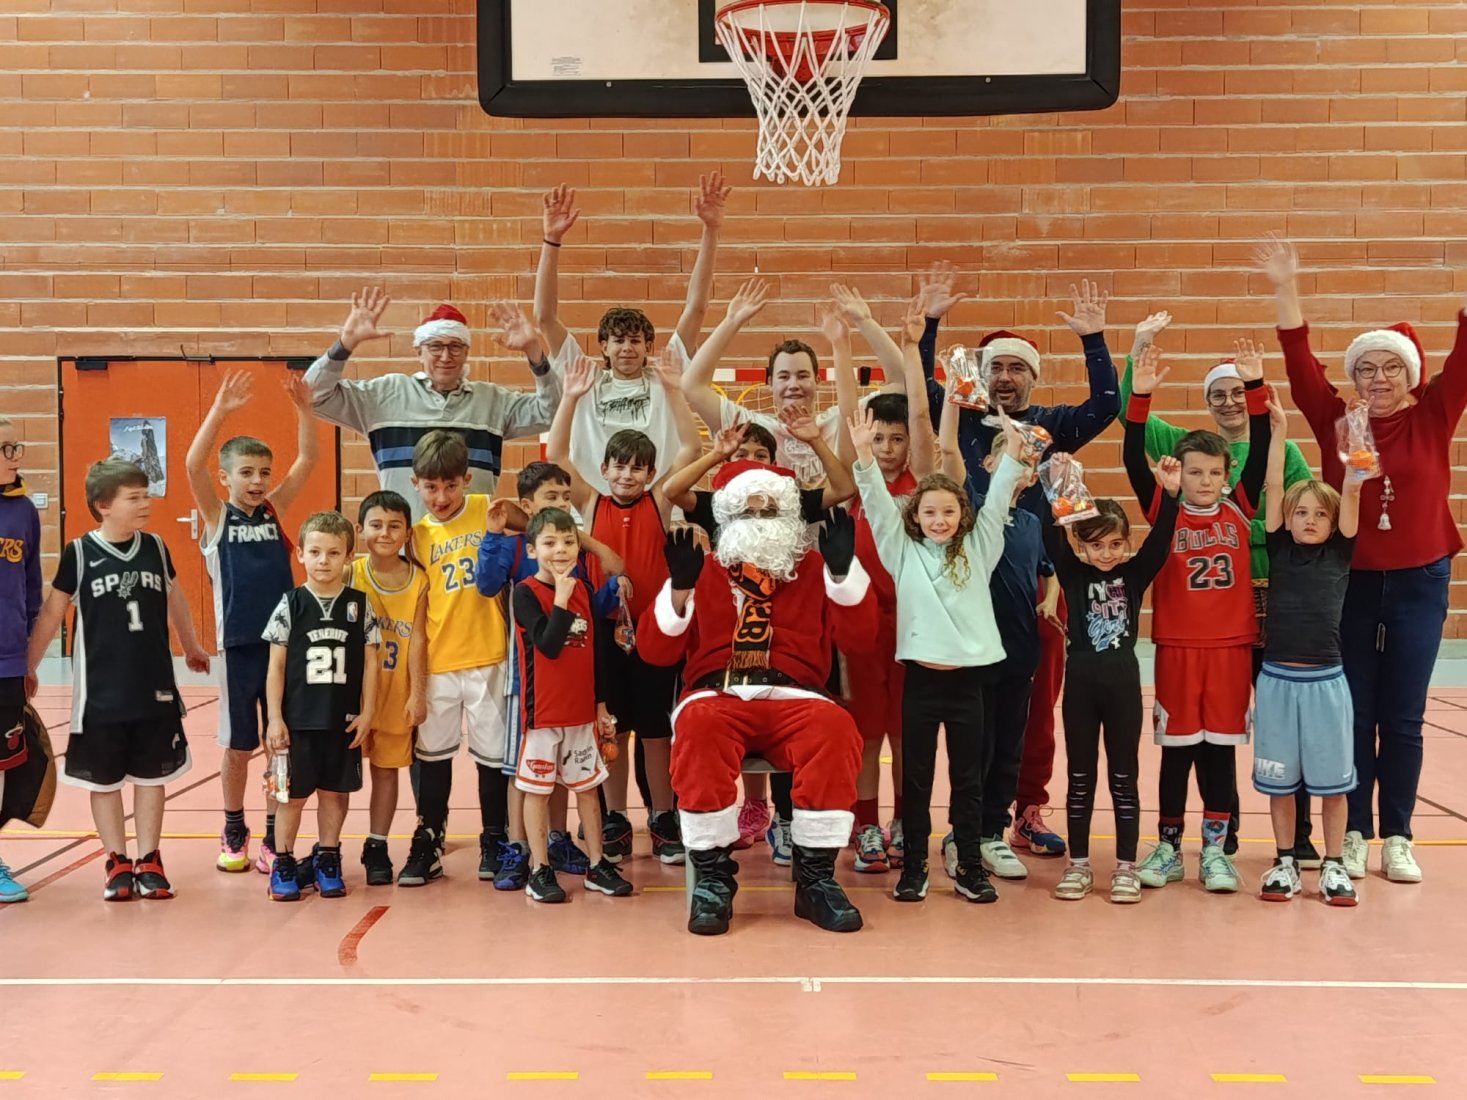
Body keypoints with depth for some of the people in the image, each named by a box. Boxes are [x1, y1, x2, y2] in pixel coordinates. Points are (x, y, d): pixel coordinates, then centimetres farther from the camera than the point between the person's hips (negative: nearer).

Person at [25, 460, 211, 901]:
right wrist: (27, 666, 2)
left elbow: (174, 598, 17)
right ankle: (117, 863, 19)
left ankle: (148, 861, 19)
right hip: (100, 691, -2)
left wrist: (192, 646, 29)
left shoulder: (155, 547, 1)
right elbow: (52, 612, 0)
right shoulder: (79, 552, -8)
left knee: (151, 775, 9)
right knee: (104, 780, 7)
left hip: (155, 688, 2)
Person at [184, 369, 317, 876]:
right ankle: (233, 832, 25)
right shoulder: (216, 516, -1)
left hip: (284, 640, 2)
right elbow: (192, 464, -17)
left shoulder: (275, 510, 6)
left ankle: (274, 836, 16)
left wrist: (304, 409, -15)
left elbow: (307, 459, -2)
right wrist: (220, 411, -28)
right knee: (237, 745, 8)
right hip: (238, 644, -2)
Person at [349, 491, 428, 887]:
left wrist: (418, 692, -5)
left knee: (387, 768, 11)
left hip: (397, 691, 1)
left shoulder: (418, 579, -3)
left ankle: (377, 846, 23)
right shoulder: (351, 575, -7)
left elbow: (417, 637, -3)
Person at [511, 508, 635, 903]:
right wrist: (561, 599, -23)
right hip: (543, 710, -5)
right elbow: (549, 645, -20)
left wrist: (601, 705, 11)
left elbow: (596, 650, 10)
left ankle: (597, 866, 21)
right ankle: (540, 871, 14)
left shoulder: (584, 589, 5)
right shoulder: (525, 593, -9)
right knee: (538, 789, 5)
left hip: (582, 710, 5)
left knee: (588, 786, 12)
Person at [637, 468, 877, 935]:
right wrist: (679, 587, -6)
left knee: (836, 729, -34)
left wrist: (842, 570, -5)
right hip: (718, 694, -1)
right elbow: (655, 649, 9)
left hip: (793, 696, 1)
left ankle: (815, 878, -21)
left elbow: (856, 630, 8)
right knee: (699, 726, -37)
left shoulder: (813, 569, 21)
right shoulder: (706, 570, 18)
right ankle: (712, 877, -26)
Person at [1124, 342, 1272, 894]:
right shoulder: (1164, 512, -1)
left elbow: (1261, 453, -5)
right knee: (1176, 749, 7)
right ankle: (1168, 846, 18)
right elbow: (1134, 461, -12)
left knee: (1221, 748, 8)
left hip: (1231, 646, 1)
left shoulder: (1239, 510, 3)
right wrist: (1140, 398, -22)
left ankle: (1215, 848, 17)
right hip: (1177, 646, -1)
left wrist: (1255, 388, -15)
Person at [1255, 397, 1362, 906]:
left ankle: (1334, 865, 18)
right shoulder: (1279, 550, 4)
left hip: (1325, 680, 0)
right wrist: (1279, 430, -7)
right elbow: (1273, 489, -2)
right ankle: (1285, 862, 20)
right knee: (1280, 779, 8)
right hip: (1277, 678, 1)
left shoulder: (1340, 554, 3)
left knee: (1332, 778, 7)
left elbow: (1352, 493, -7)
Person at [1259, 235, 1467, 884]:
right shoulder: (1335, 421, 0)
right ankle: (1353, 835, 15)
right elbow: (1300, 363, -7)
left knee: (1403, 717, 7)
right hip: (1349, 582, 0)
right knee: (1352, 714, 5)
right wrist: (1286, 292, -17)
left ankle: (1397, 838, 16)